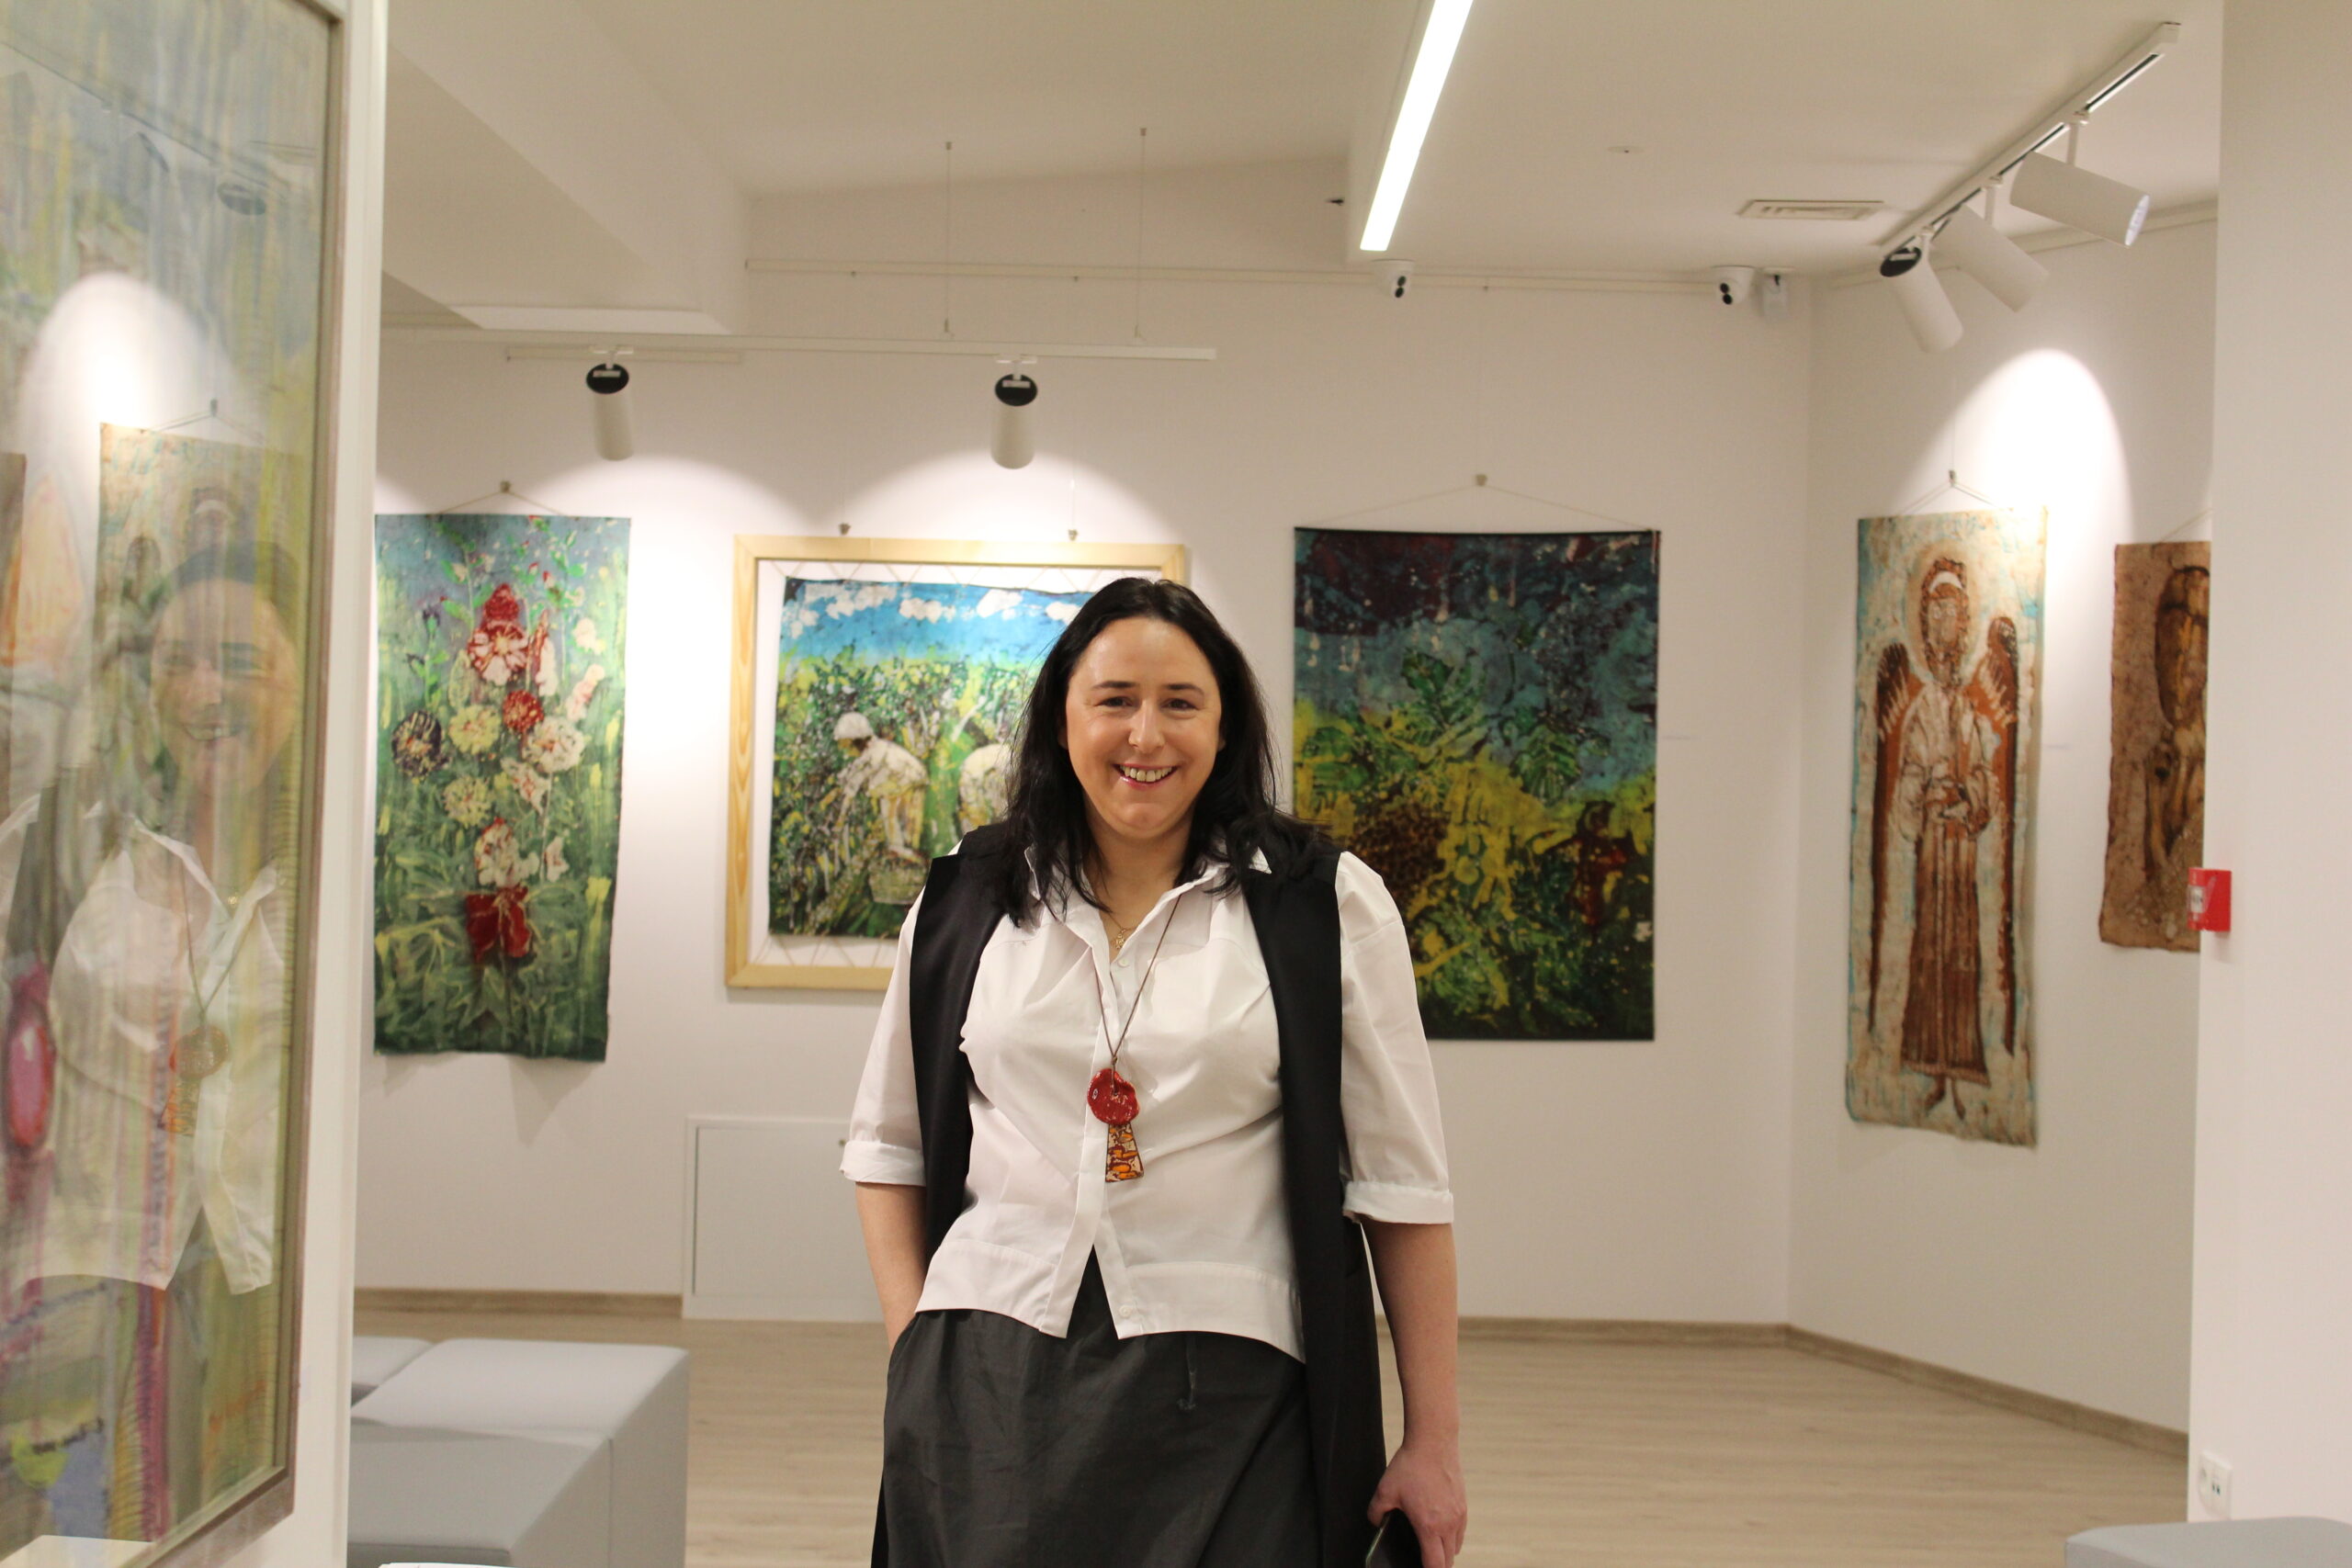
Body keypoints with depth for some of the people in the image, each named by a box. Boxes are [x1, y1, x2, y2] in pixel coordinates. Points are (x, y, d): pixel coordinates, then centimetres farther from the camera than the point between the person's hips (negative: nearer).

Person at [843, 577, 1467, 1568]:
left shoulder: (1327, 908, 0)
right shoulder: (967, 903, 8)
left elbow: (1401, 1183, -1)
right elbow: (887, 1144, 16)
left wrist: (1433, 1440, -1)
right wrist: (912, 1348, 4)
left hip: (1224, 1391, -2)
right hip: (989, 1381, 2)